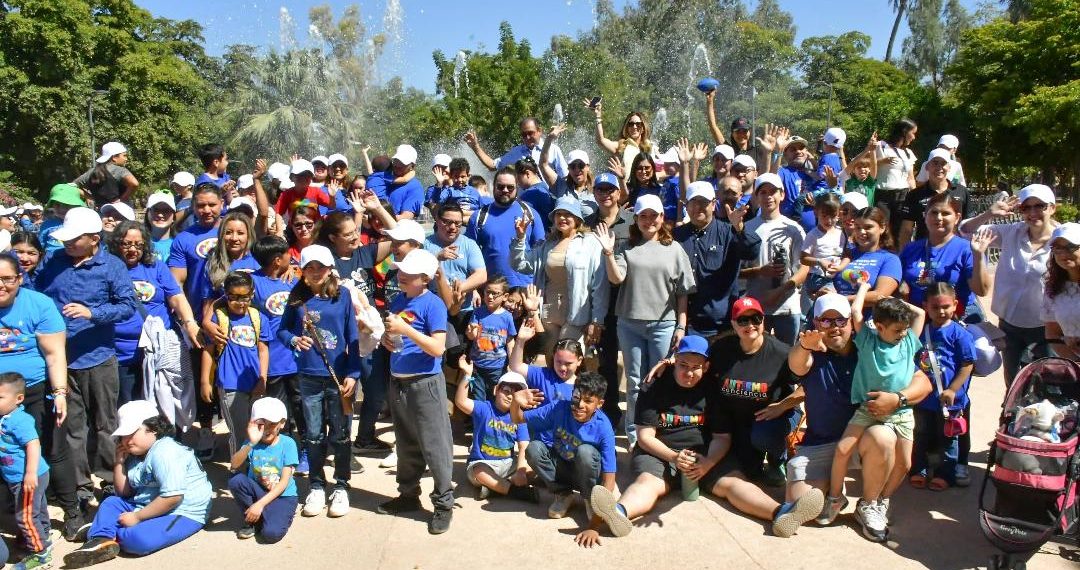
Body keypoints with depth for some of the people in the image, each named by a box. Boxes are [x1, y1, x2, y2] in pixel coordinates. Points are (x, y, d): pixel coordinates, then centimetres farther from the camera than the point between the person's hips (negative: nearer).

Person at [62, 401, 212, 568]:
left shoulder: (165, 453, -20)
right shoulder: (135, 454, 11)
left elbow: (173, 497, -28)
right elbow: (124, 493, 14)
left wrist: (137, 517, -19)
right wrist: (119, 462, 3)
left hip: (182, 512, -10)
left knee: (137, 539, -30)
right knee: (111, 503, 10)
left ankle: (107, 534, -1)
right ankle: (103, 541, -13)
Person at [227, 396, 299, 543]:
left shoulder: (288, 444, -12)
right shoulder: (252, 442, -6)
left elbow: (284, 481, -14)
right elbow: (234, 465, -23)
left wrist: (260, 504, -21)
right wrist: (251, 443, -36)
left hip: (283, 495, -4)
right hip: (258, 491, 4)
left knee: (271, 533, -28)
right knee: (235, 480, -25)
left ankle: (282, 514, 7)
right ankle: (252, 519, -2)